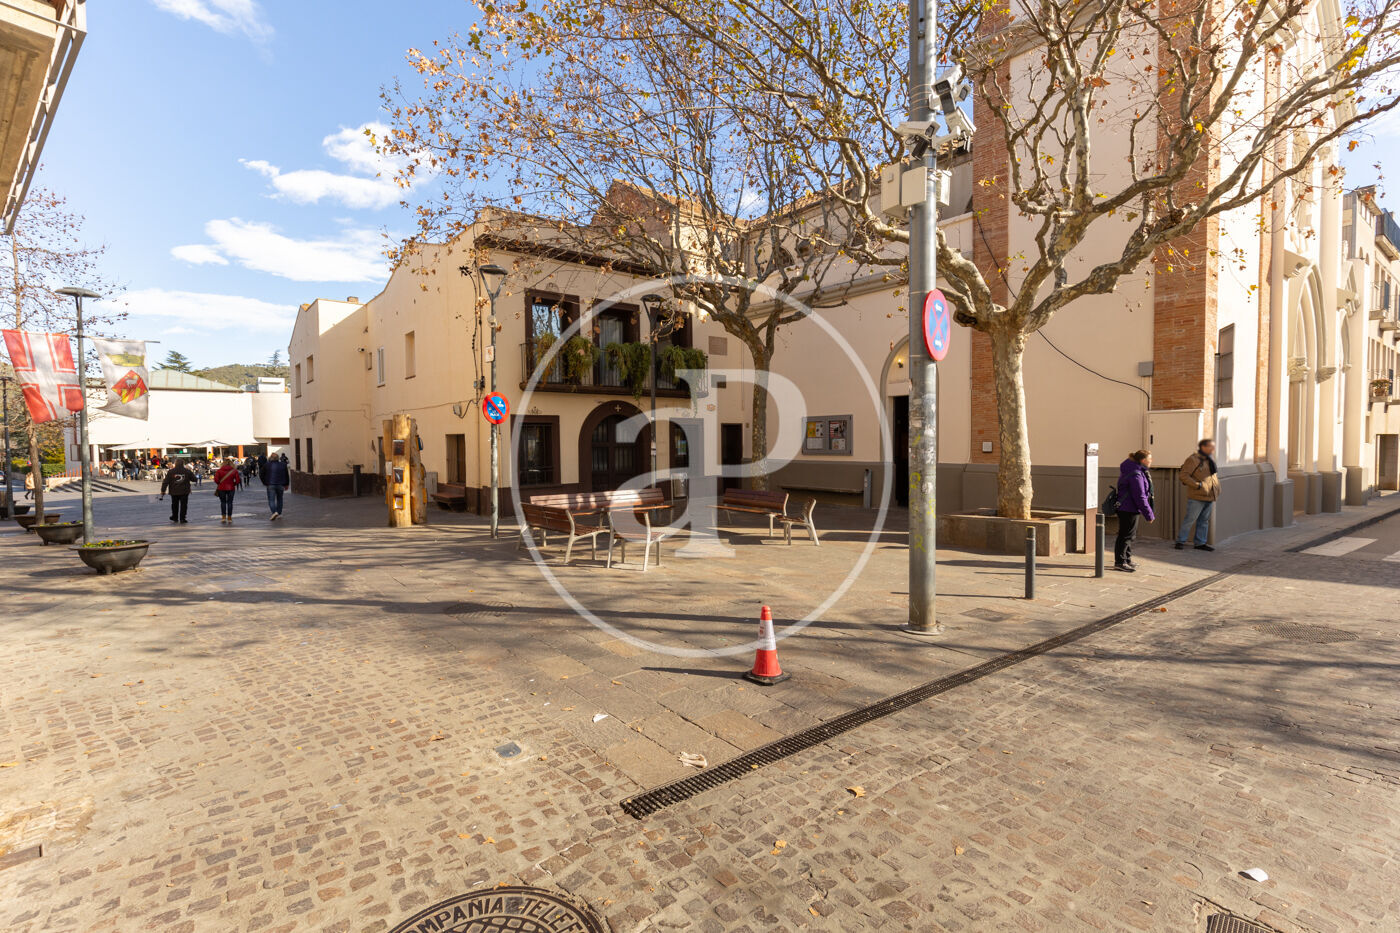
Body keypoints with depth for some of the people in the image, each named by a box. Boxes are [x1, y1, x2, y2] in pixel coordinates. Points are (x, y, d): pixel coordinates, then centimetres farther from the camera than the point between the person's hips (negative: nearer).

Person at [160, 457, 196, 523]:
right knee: (183, 505, 2)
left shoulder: (171, 471, -4)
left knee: (174, 504, 18)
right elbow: (194, 479, 7)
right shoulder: (187, 471, -4)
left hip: (174, 492, 1)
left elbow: (166, 482, -5)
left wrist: (163, 490, -1)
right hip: (184, 492, -1)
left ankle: (175, 517, 31)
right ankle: (182, 519, -2)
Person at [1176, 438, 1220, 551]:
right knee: (1190, 519, -5)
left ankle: (1200, 543, 18)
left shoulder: (1210, 460, 16)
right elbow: (1183, 475, -15)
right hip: (1197, 497, -8)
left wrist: (1217, 489, 18)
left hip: (1210, 497, 8)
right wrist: (1197, 485, -19)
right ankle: (1180, 541, 3)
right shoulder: (1193, 459, -10)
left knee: (1204, 521, 11)